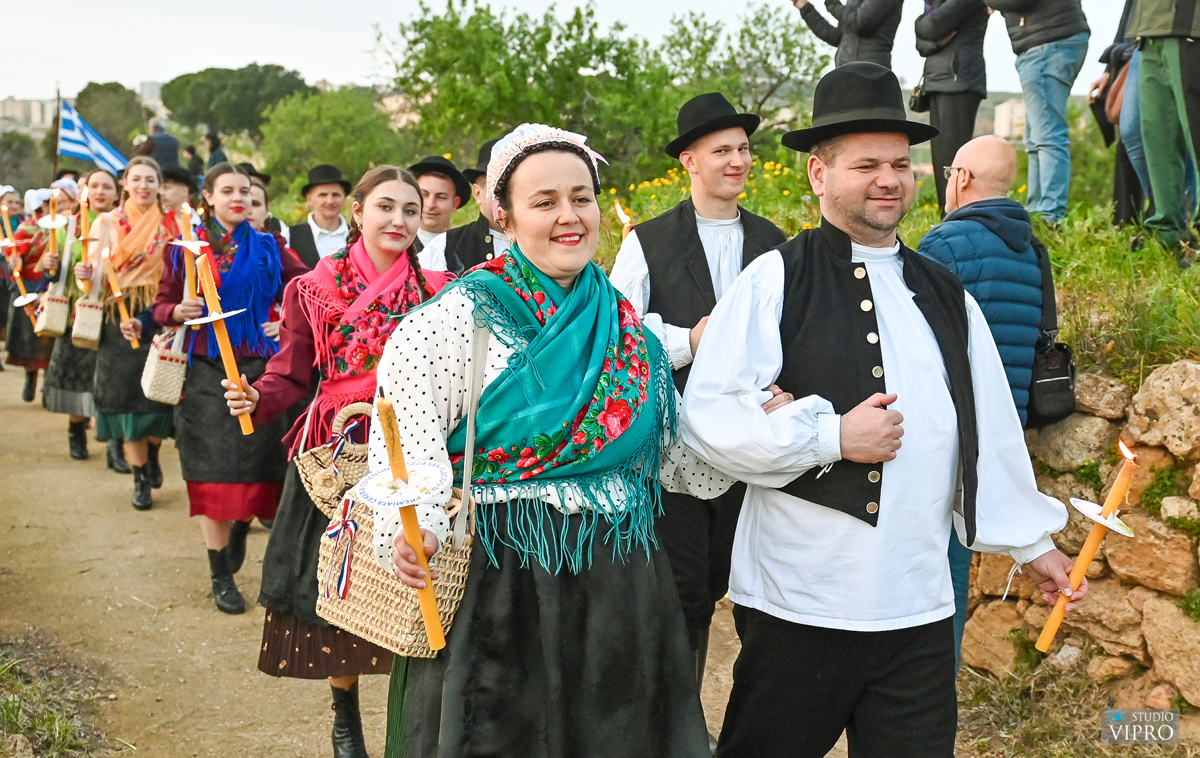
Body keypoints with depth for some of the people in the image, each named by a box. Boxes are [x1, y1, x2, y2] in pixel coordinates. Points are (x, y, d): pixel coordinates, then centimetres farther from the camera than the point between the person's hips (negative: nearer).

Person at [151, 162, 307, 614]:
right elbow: (162, 306, 5)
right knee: (214, 473, -2)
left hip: (258, 370, 1)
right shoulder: (187, 248, 5)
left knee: (257, 463, 1)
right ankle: (222, 577, 8)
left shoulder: (266, 249, 8)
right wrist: (178, 312, -17)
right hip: (207, 373, -1)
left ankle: (242, 527, 33)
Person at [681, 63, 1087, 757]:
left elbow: (991, 430, 18)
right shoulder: (777, 281, -6)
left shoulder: (946, 296, 12)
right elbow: (708, 414, -12)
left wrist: (1029, 541, 22)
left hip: (920, 610, 4)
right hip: (799, 603, -4)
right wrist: (833, 435, -17)